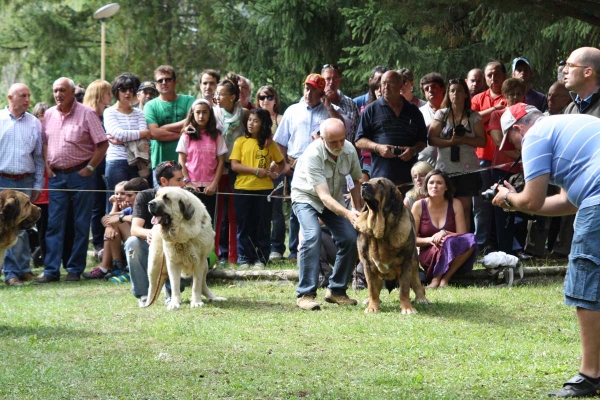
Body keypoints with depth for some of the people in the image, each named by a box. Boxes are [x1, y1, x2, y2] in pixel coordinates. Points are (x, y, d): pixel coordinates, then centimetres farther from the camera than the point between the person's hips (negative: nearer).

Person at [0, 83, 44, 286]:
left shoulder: (34, 123, 9)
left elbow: (39, 156, 13)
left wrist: (38, 185, 9)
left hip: (25, 182, 2)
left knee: (21, 228, 3)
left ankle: (21, 269, 9)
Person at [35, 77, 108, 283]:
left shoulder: (86, 114, -7)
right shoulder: (49, 115, 8)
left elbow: (102, 144, -7)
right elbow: (43, 142, 18)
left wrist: (89, 168, -10)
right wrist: (47, 166, 4)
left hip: (80, 174, -4)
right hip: (56, 175, 4)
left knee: (81, 224, 2)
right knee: (54, 224, 1)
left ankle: (75, 269, 8)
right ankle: (51, 270, 2)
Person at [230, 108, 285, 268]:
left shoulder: (269, 143, 7)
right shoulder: (241, 141, 2)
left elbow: (281, 162, 19)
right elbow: (234, 165, -6)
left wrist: (276, 173, -1)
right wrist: (256, 170, -13)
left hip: (264, 189, 1)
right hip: (243, 189, -1)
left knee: (263, 225, 3)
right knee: (245, 225, 4)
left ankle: (261, 259, 9)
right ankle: (244, 258, 9)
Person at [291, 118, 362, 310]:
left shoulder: (349, 150, -17)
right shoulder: (312, 155, -34)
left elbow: (355, 181, 3)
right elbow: (324, 197, -39)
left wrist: (359, 211, 2)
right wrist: (348, 214, -52)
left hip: (334, 198, 5)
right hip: (307, 197, -5)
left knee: (351, 238, -10)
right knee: (312, 236, -29)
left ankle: (336, 291, 6)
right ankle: (305, 294, -23)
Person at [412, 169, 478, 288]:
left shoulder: (455, 204, 1)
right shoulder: (419, 206, -2)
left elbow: (462, 236, -2)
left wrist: (444, 233, -21)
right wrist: (429, 240, -21)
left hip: (455, 259, 3)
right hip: (428, 255, -3)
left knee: (470, 240, -30)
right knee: (449, 241, -34)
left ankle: (445, 278, -25)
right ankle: (436, 278, -24)